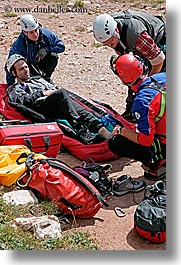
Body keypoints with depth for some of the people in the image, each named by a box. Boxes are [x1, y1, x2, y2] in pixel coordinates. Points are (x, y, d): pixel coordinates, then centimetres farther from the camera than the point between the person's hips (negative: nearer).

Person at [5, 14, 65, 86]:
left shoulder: (46, 34, -25)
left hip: (43, 62, 2)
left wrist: (47, 49, -32)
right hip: (29, 65, -2)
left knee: (53, 56, -27)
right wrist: (10, 86, -25)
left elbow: (61, 46, -14)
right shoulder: (18, 45, -30)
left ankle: (46, 77, -4)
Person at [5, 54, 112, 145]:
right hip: (39, 105, -5)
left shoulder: (39, 78, 41)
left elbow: (55, 88, 31)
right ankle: (80, 130, -50)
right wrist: (42, 93, -2)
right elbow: (23, 101, 1)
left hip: (59, 105, 5)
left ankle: (103, 131, -49)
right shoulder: (14, 89, 23)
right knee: (61, 93, -35)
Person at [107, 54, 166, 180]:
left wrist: (121, 131, -8)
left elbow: (145, 140, -24)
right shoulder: (163, 76, -7)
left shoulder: (142, 101, -27)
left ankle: (158, 162, -1)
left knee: (114, 143, -2)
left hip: (166, 146, -8)